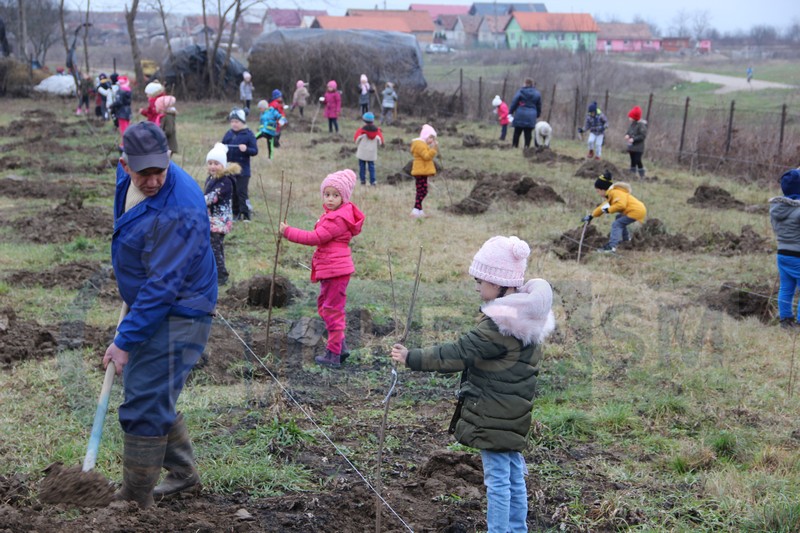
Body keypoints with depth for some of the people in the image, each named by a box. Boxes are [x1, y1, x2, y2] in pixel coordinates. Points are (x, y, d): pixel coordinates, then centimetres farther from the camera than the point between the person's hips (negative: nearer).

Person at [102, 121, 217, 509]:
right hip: (146, 306, 10)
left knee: (143, 409, -6)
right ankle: (183, 473, 37)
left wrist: (125, 341, -26)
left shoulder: (179, 211, -30)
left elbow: (163, 286, -29)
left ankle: (136, 499, 9)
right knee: (155, 400, 21)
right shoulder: (127, 176, -2)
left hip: (177, 315, -10)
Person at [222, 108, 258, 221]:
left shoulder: (248, 135, -7)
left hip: (242, 170, -6)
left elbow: (255, 151, -9)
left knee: (242, 192, -7)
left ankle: (246, 214, -1)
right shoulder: (228, 134, 9)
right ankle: (235, 213, 21)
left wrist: (246, 149, -27)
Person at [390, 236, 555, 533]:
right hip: (513, 410, 10)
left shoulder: (499, 325, -24)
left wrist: (411, 359, -17)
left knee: (497, 478, -1)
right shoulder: (524, 312, 5)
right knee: (514, 474, 18)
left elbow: (458, 354, -23)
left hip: (494, 414, -10)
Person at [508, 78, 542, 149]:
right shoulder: (537, 94, 7)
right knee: (528, 133, 3)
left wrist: (510, 112, 4)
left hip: (520, 116, -2)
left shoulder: (520, 92, -5)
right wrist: (537, 115, 23)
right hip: (531, 116, 2)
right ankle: (527, 146, -2)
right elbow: (539, 106, 13)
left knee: (517, 132, 6)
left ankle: (514, 145, 7)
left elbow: (514, 103, -4)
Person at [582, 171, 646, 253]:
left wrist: (608, 210, -22)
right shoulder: (611, 194, 18)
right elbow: (603, 206, 26)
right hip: (638, 209, 11)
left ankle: (612, 246, -30)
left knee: (616, 224, -18)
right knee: (619, 218, 34)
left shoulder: (616, 193, -16)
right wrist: (591, 216, 28)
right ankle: (625, 237, 40)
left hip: (636, 211, -11)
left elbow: (621, 205, -31)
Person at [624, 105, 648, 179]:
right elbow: (628, 131, 21)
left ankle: (642, 176, -4)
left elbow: (643, 135, -18)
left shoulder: (641, 125, -16)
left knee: (638, 161, -12)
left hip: (638, 148, -8)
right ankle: (632, 174, 22)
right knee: (633, 161, 14)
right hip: (631, 146, 8)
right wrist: (627, 135, -3)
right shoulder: (632, 124, 9)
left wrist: (633, 139, -21)